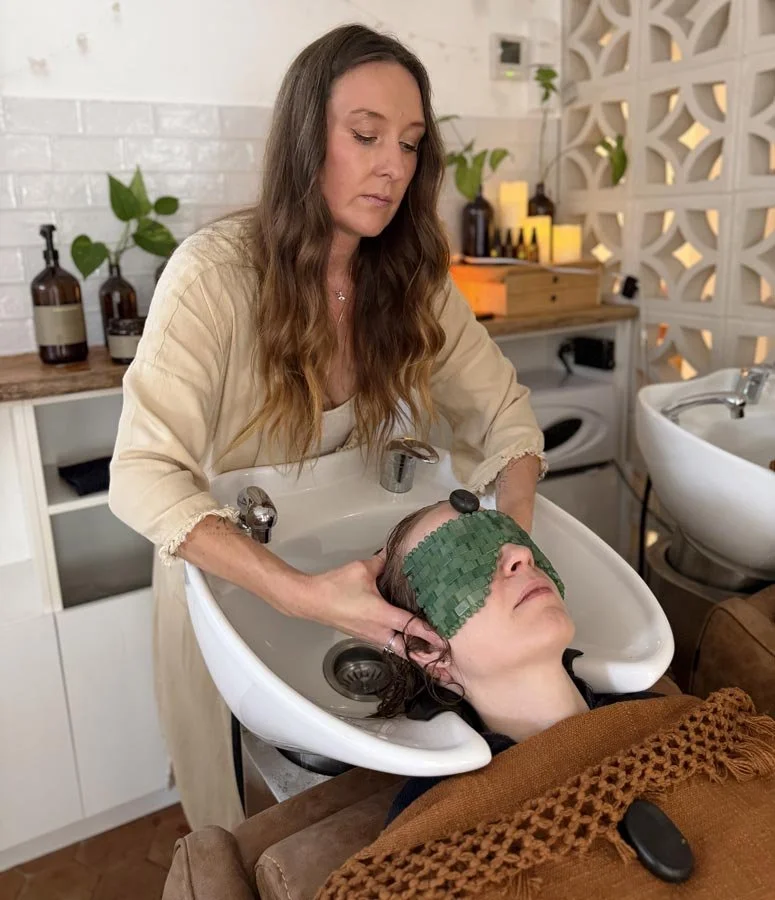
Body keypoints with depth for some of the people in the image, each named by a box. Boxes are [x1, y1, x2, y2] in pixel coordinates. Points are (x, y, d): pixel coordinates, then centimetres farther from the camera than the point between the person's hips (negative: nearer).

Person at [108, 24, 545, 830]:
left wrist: (514, 527, -28)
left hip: (348, 563, 3)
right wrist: (299, 594, -44)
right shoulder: (217, 271, -27)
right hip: (228, 574, -3)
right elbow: (143, 474, -33)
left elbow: (503, 410, -9)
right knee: (245, 817, 21)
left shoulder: (412, 277, -12)